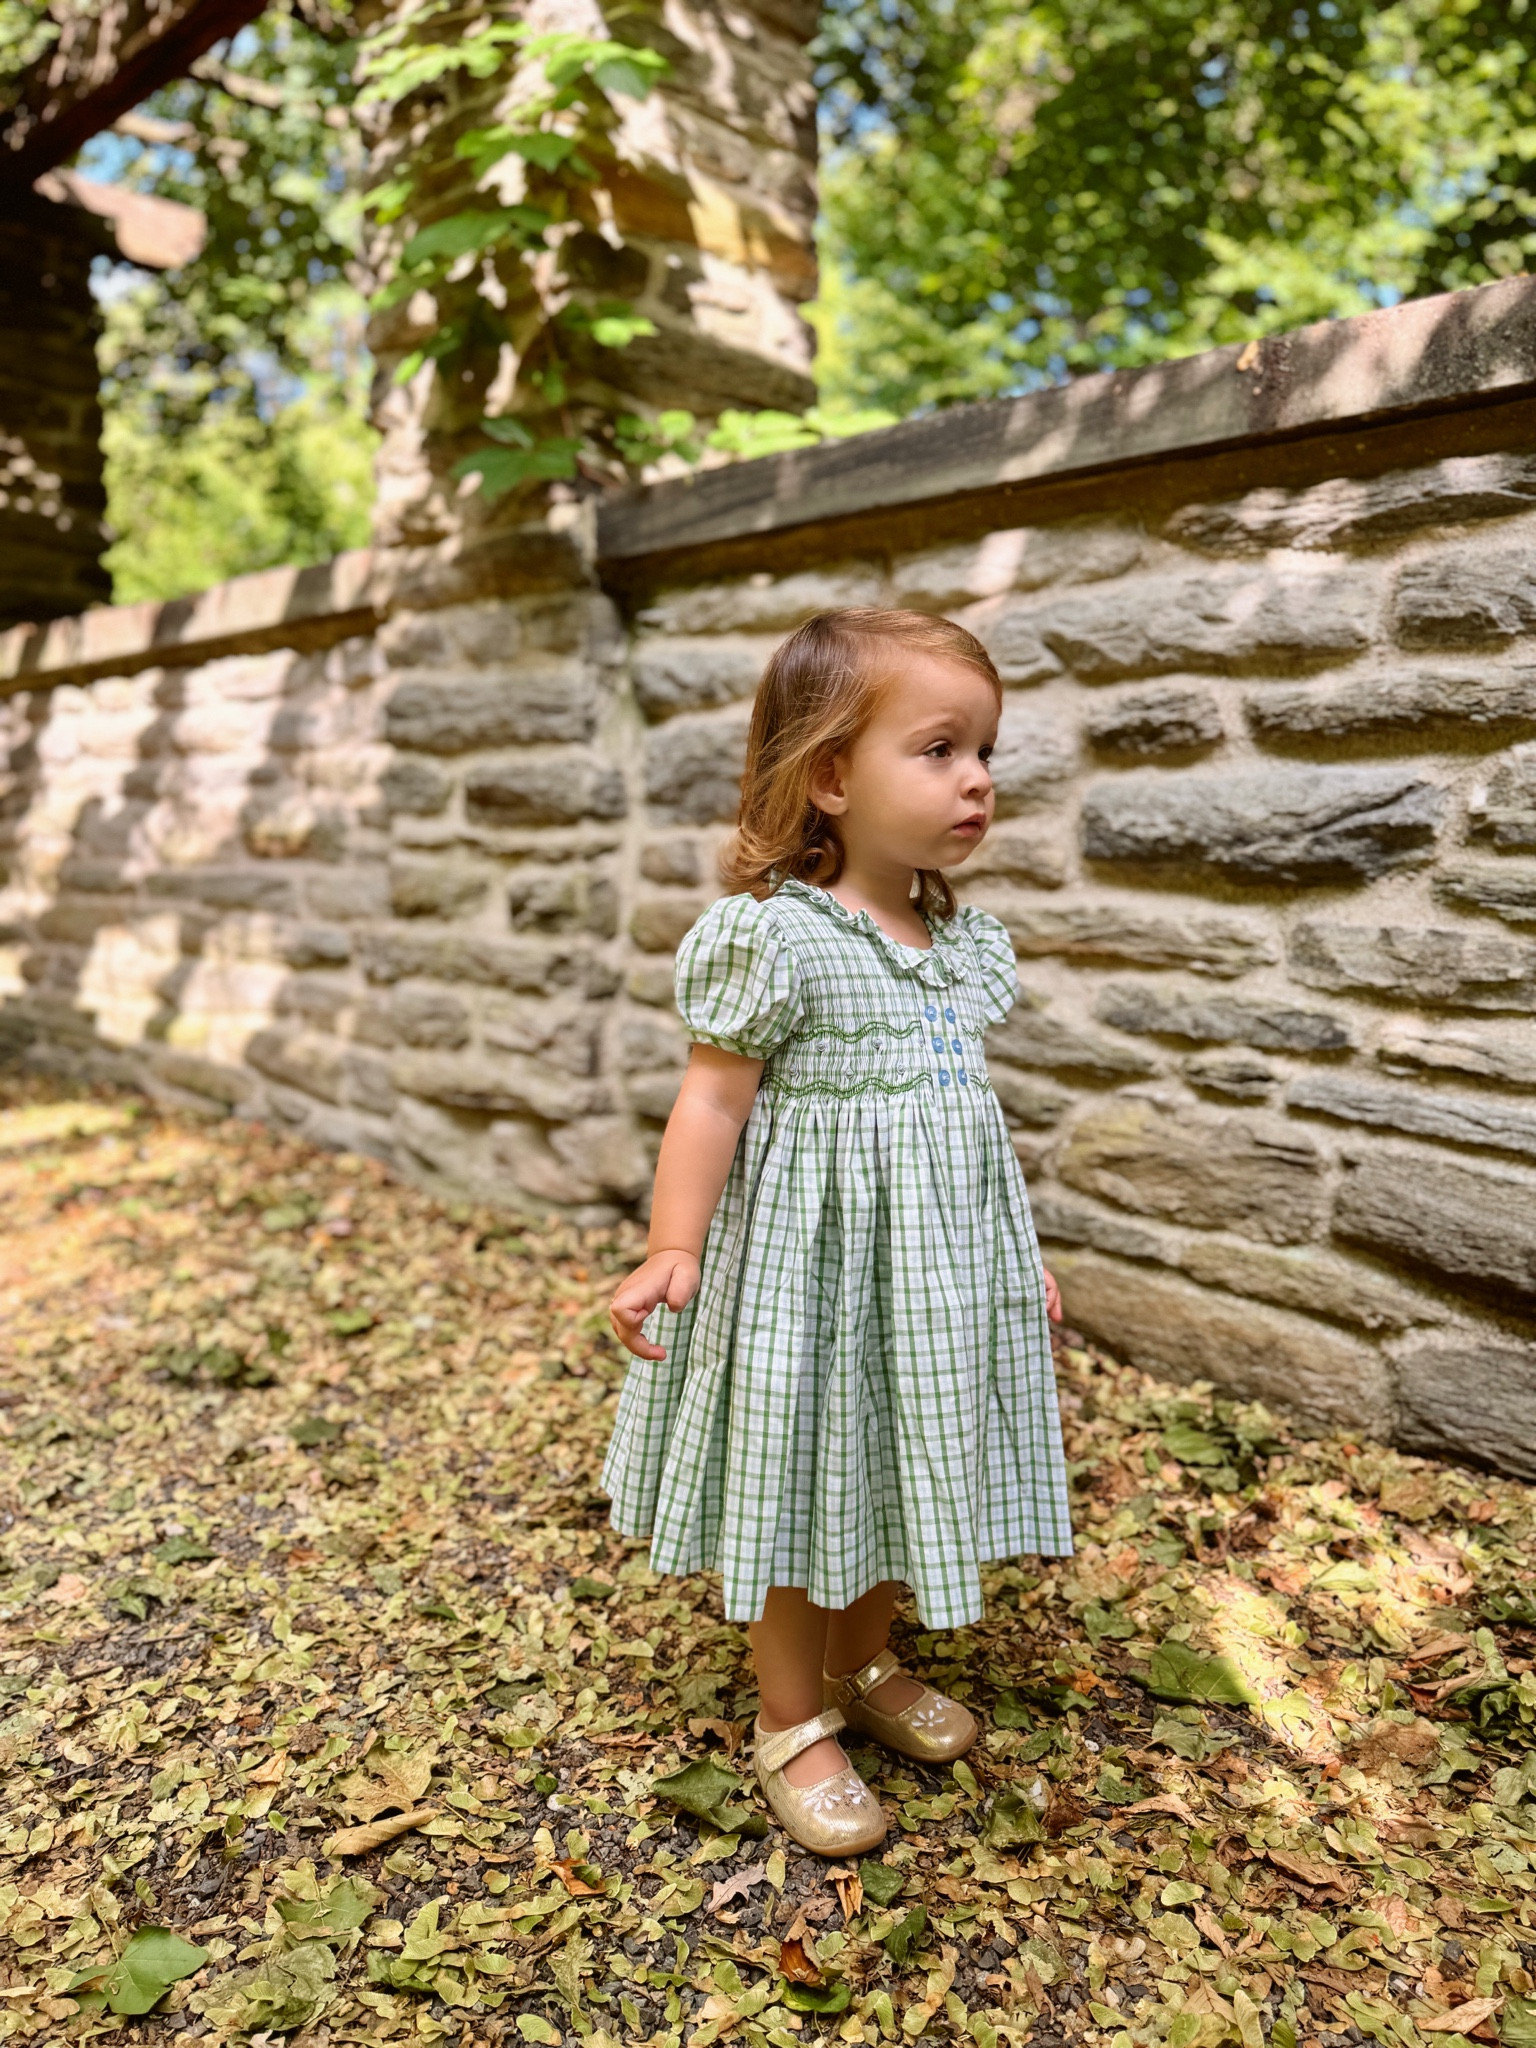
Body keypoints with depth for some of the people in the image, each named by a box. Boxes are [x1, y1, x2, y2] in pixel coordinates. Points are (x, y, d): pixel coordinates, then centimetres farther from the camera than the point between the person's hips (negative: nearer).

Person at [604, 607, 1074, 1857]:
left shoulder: (962, 940, 5)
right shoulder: (774, 937, -18)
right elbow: (713, 1102, -17)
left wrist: (1019, 1251, 17)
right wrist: (672, 1251, -24)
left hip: (933, 1260, 7)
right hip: (809, 1258, -7)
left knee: (893, 1466, 20)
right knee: (802, 1482, 9)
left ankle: (865, 1667, 44)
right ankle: (794, 1721, 30)